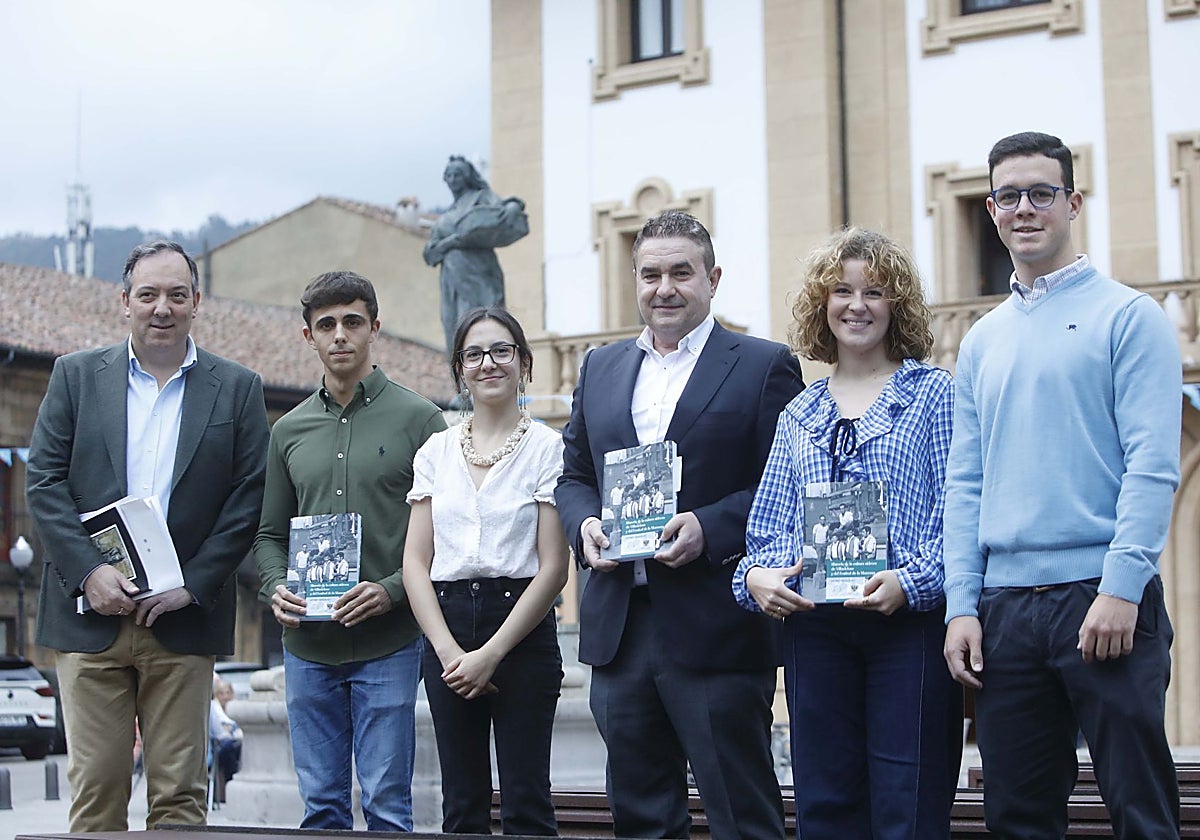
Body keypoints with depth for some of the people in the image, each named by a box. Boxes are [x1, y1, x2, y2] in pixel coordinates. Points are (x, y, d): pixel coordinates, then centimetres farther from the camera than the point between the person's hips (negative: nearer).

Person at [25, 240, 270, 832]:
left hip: (183, 618, 0)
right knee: (95, 788, 1)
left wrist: (193, 585, -8)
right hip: (91, 609, 0)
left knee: (179, 791, 2)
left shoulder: (237, 389, 7)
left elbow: (249, 498, 1)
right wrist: (88, 572, -10)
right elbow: (44, 482, 3)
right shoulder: (76, 375, 8)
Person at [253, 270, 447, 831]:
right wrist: (276, 587, -4)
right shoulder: (289, 430, 13)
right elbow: (270, 533, 17)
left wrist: (392, 590, -16)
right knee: (321, 803, 7)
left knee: (387, 803, -2)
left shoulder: (418, 419, 1)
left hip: (389, 643, -4)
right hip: (307, 645, 4)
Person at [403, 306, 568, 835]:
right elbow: (416, 561, 7)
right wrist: (448, 650, -7)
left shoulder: (548, 448, -1)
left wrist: (491, 653, -11)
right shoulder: (436, 452, 11)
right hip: (445, 631, 4)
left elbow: (553, 568, -6)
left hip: (522, 629, -3)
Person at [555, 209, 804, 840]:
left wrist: (708, 528, -19)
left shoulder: (764, 367, 0)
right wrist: (584, 524, -2)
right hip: (619, 628, 5)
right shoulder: (601, 368, 17)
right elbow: (572, 474, 20)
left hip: (717, 629, -5)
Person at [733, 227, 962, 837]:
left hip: (910, 622, -4)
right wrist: (756, 574, -4)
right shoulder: (799, 415, 18)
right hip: (813, 627, 4)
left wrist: (911, 580, -18)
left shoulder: (934, 394, 4)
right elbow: (770, 525, 17)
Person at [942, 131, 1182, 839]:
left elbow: (1153, 465, -8)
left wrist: (1120, 590, -16)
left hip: (1103, 598, -5)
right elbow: (965, 483, 14)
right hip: (1006, 606, 5)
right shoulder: (983, 342, 17)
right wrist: (961, 606, 4)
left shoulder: (1127, 316, 0)